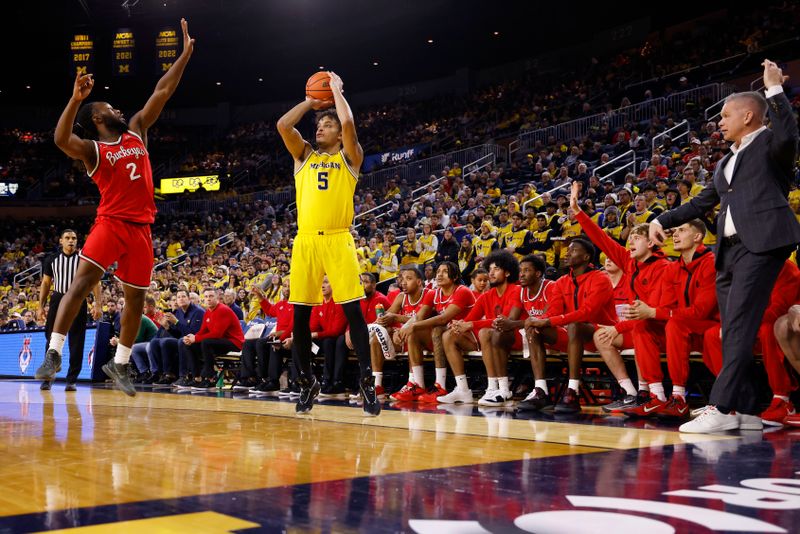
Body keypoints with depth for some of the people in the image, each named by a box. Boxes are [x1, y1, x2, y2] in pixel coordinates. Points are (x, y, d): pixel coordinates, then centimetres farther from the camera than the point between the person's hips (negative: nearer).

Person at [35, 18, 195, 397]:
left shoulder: (136, 132, 15)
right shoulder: (91, 149, 0)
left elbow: (162, 92, 15)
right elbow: (61, 140, -23)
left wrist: (185, 54, 13)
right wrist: (75, 100, -32)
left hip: (141, 227, 5)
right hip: (111, 222, -5)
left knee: (136, 297, 7)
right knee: (83, 280, -21)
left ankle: (119, 364, 20)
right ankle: (53, 353, -21)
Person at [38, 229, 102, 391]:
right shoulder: (51, 260, 9)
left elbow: (95, 283, 0)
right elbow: (46, 283, 13)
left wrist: (98, 305, -10)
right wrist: (40, 306, 6)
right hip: (57, 300, 2)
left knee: (77, 342, -1)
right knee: (52, 340, 3)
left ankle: (72, 380, 6)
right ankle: (48, 377, 14)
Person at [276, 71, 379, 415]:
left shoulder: (349, 158, 9)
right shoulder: (304, 155, 18)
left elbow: (348, 122, -9)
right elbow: (283, 125, 3)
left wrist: (336, 90, 6)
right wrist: (310, 102, 13)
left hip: (337, 239, -3)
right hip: (305, 241, 3)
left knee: (353, 311, -7)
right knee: (300, 315, 4)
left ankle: (367, 382, -3)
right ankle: (307, 381, 17)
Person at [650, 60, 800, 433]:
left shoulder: (770, 143, 4)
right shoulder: (726, 163, 26)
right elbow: (702, 203, 28)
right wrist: (663, 221, 19)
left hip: (762, 245, -8)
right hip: (729, 250, 9)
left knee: (739, 327, -15)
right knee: (733, 333, 6)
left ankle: (720, 408, -18)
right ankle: (745, 411, 11)